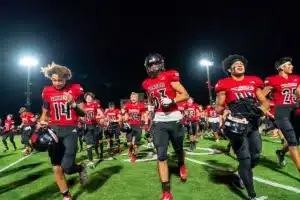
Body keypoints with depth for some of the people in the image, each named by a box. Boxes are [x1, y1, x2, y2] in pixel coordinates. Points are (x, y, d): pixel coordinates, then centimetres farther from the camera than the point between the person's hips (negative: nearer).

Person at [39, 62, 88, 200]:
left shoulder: (75, 89, -3)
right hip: (54, 130, 4)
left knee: (67, 167, -13)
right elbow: (45, 114, 16)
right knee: (57, 168, 7)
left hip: (70, 130, -3)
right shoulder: (47, 92, 5)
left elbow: (83, 114, -1)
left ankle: (80, 168, 24)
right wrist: (42, 122, -4)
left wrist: (73, 104, -17)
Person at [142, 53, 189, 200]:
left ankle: (181, 166, 53)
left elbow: (185, 95, -7)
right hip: (159, 122, 3)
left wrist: (172, 101, -21)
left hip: (174, 119, -2)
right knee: (161, 156, -4)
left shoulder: (169, 76, -4)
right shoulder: (147, 84, 10)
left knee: (178, 149, 17)